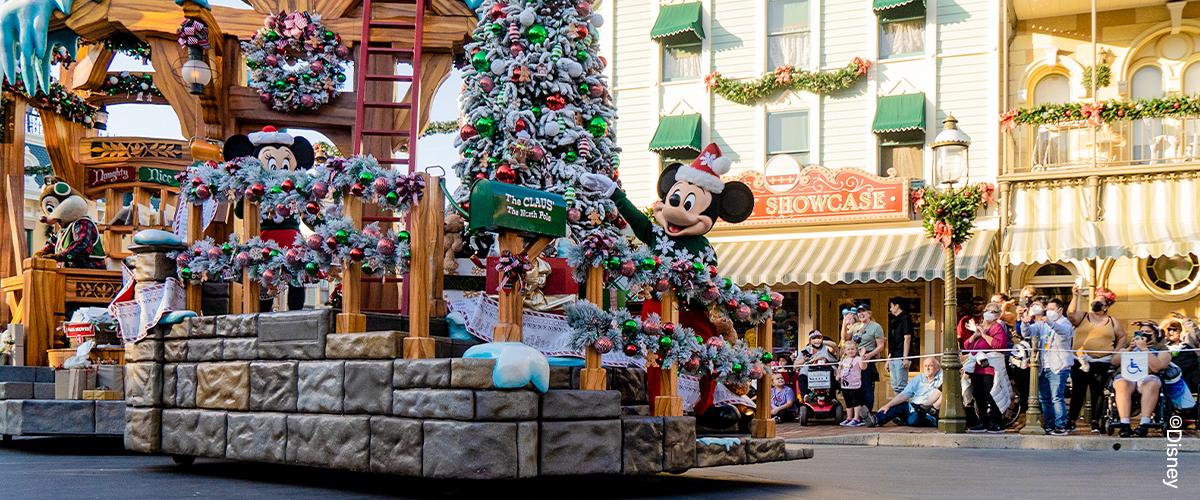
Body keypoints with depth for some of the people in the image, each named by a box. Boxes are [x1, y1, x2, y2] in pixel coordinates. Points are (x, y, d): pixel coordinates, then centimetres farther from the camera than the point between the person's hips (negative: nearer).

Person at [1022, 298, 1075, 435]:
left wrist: (1050, 322, -43)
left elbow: (1065, 331, -24)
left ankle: (1061, 426, -10)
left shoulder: (1064, 323, 0)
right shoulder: (1041, 324, 18)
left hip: (1058, 367, -6)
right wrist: (1025, 323, -20)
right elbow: (1029, 332, 4)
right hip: (1043, 367, 6)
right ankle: (1049, 426, 14)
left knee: (1057, 397, -12)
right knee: (1044, 398, 8)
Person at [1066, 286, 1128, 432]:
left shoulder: (1112, 322, 12)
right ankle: (1071, 421, 4)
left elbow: (1123, 337, 18)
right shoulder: (1083, 316, 8)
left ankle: (1095, 422, 7)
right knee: (1077, 392, -1)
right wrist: (1075, 297, -20)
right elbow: (1071, 315, -12)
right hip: (1080, 362, -1)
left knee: (1097, 393, 1)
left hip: (1102, 363, 1)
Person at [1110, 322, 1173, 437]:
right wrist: (1129, 349, 5)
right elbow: (1114, 362, 18)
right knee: (1122, 385, -36)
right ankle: (1124, 424, -46)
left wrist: (1144, 349, -5)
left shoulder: (1161, 348, 18)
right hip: (1126, 376, 1)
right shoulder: (1128, 345, 30)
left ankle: (1144, 424, -47)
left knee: (1152, 385, -38)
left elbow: (1157, 367, -2)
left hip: (1148, 376, -1)